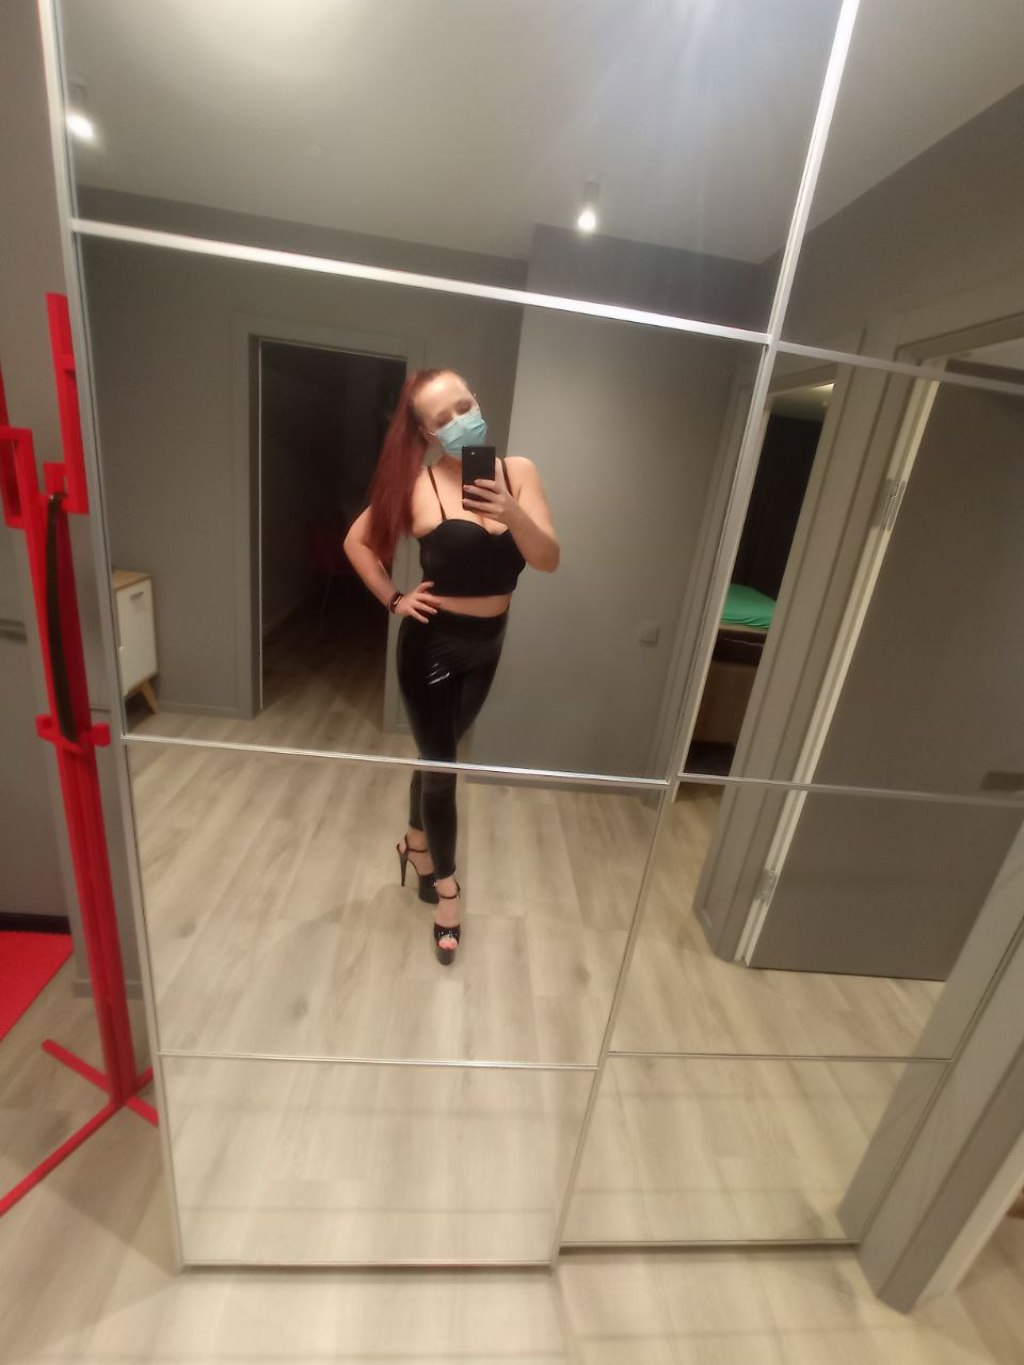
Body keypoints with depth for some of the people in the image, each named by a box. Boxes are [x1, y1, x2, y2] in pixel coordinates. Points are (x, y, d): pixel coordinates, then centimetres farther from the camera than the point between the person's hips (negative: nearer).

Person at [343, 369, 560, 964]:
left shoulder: (519, 471, -5)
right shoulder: (418, 486, -12)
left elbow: (550, 560, -12)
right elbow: (358, 541, 0)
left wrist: (515, 515, -28)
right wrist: (394, 599, -6)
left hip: (488, 644, 4)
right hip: (433, 644, -3)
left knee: (438, 753, 21)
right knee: (440, 764, 4)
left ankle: (416, 843, 46)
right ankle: (445, 883, 28)